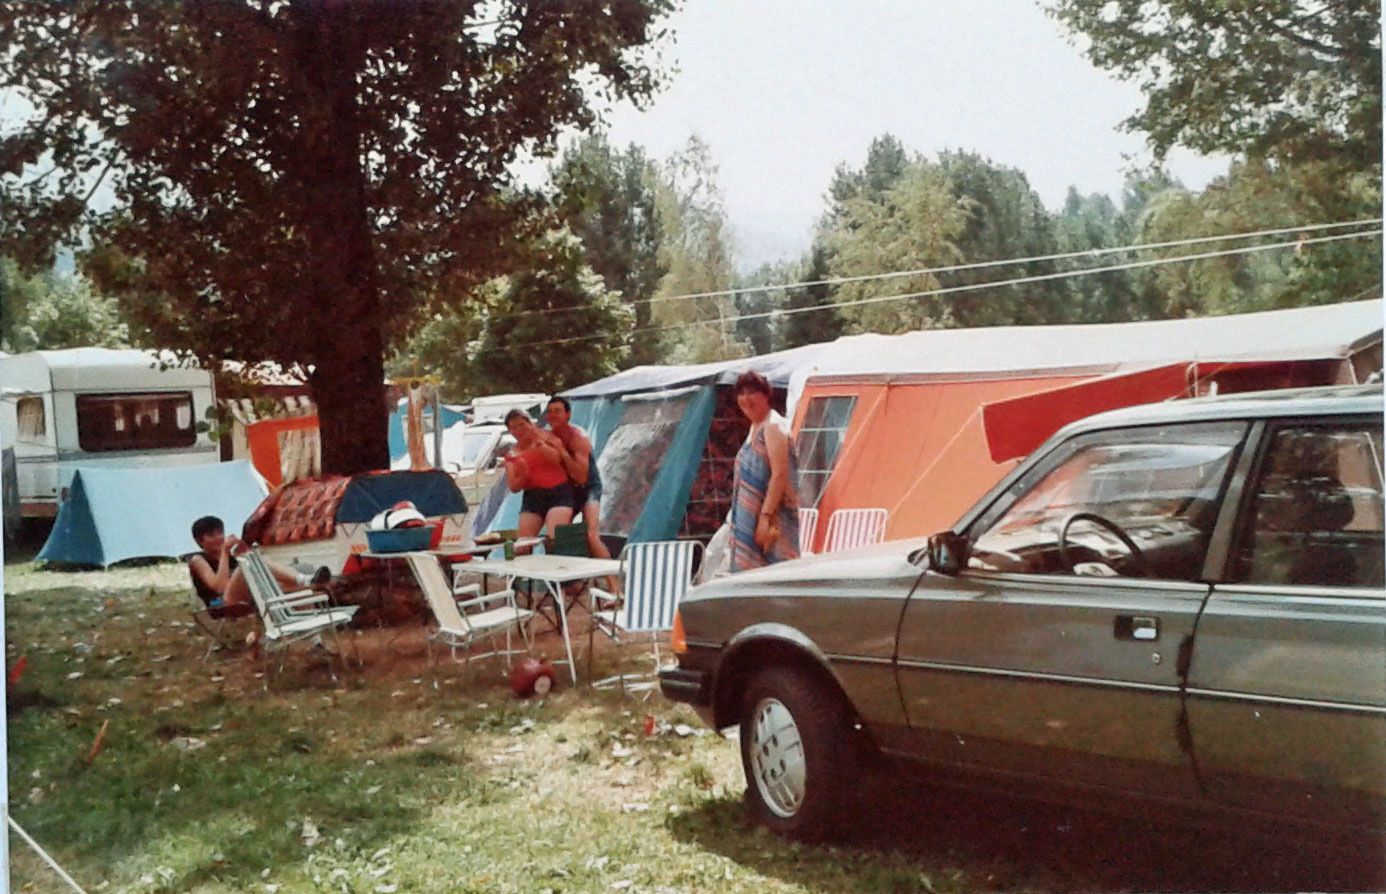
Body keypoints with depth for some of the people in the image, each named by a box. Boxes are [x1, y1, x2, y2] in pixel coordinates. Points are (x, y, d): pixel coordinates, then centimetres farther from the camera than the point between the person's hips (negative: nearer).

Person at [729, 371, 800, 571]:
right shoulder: (756, 427, 17)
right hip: (751, 518, 9)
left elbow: (779, 475, -20)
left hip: (771, 521, -9)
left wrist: (765, 517, -24)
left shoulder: (773, 426, -12)